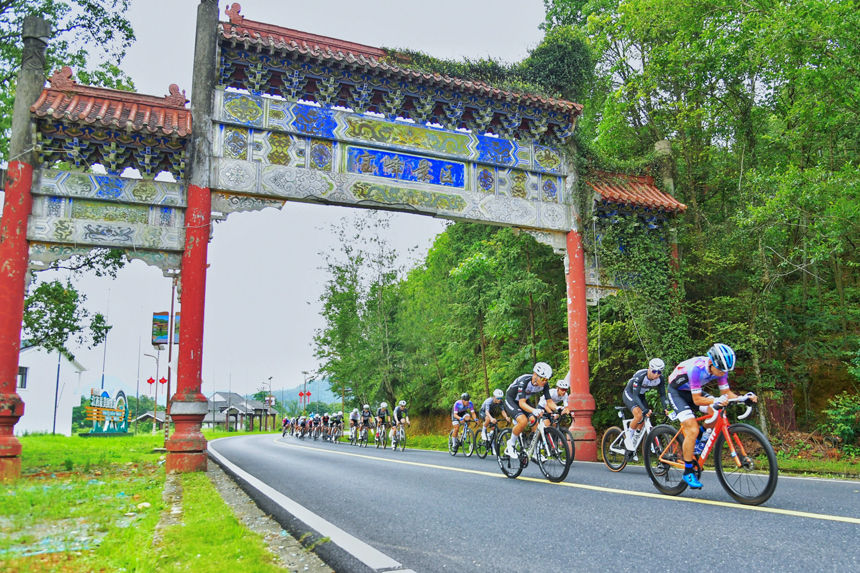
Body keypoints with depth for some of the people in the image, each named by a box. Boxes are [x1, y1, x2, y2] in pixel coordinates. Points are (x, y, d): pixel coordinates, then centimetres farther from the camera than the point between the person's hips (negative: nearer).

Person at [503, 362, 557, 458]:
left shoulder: (544, 385, -18)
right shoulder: (524, 381, -35)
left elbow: (549, 401, -16)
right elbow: (522, 403, -42)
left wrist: (557, 409, -37)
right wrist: (534, 411, -60)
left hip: (524, 401, 6)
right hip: (511, 400, -6)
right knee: (523, 420, -30)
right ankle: (510, 445, -7)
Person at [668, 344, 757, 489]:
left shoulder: (720, 369, -16)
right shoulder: (697, 368, -36)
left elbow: (726, 393, -10)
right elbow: (697, 400, -32)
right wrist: (716, 401, -47)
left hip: (693, 391, 7)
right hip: (677, 392, -7)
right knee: (693, 430, -20)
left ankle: (696, 445, 7)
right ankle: (688, 472, -5)